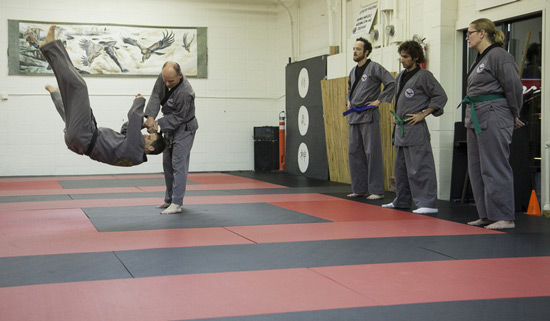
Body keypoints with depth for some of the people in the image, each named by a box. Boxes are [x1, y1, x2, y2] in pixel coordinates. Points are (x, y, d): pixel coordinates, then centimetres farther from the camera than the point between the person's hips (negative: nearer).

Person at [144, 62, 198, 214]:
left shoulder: (185, 93, -33)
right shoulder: (163, 77, -11)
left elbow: (178, 117, -25)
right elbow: (156, 96, -12)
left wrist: (159, 123, -29)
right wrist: (151, 117, -26)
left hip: (184, 128, -8)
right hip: (170, 127, 8)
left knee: (178, 165, -12)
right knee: (167, 164, 14)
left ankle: (176, 203, -11)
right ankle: (169, 199, 25)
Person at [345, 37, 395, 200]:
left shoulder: (374, 68, -7)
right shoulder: (353, 71, 17)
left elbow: (392, 83, -14)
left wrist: (379, 100, -14)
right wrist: (349, 102, 15)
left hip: (369, 116, -8)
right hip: (354, 117, 8)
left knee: (372, 153, -7)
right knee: (355, 153, 10)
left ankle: (377, 191, -3)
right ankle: (359, 189, 18)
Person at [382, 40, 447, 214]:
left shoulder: (423, 75, -9)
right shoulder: (400, 76, 15)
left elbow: (441, 96, -11)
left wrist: (423, 114, -13)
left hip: (415, 128, -9)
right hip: (401, 128, 9)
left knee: (419, 167, -11)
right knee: (400, 167, 16)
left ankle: (427, 203, -9)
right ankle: (401, 201, 28)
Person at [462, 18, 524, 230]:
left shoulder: (498, 56, -12)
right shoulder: (480, 59, 17)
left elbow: (514, 87, -13)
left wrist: (513, 115, -4)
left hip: (493, 118, -10)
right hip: (476, 118, 10)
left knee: (495, 169, -8)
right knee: (477, 169, 12)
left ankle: (504, 218, -2)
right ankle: (487, 215, 20)